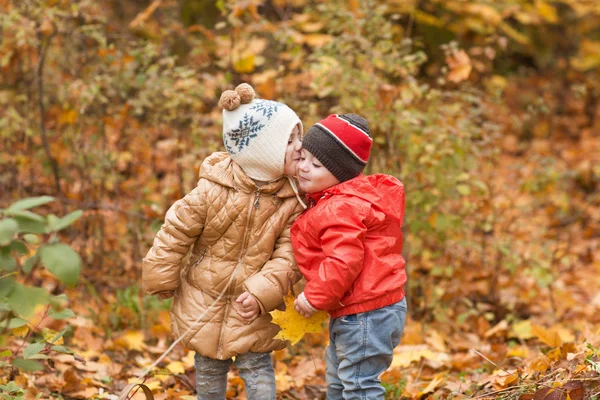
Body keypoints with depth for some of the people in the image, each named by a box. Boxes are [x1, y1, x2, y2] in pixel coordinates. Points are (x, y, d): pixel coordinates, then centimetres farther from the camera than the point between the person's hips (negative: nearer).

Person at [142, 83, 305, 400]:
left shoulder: (291, 200, -12)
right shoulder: (213, 190, -18)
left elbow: (288, 255, -14)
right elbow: (175, 232, -8)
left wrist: (260, 294, -25)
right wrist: (161, 281, 0)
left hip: (251, 310, 0)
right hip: (205, 305, 0)